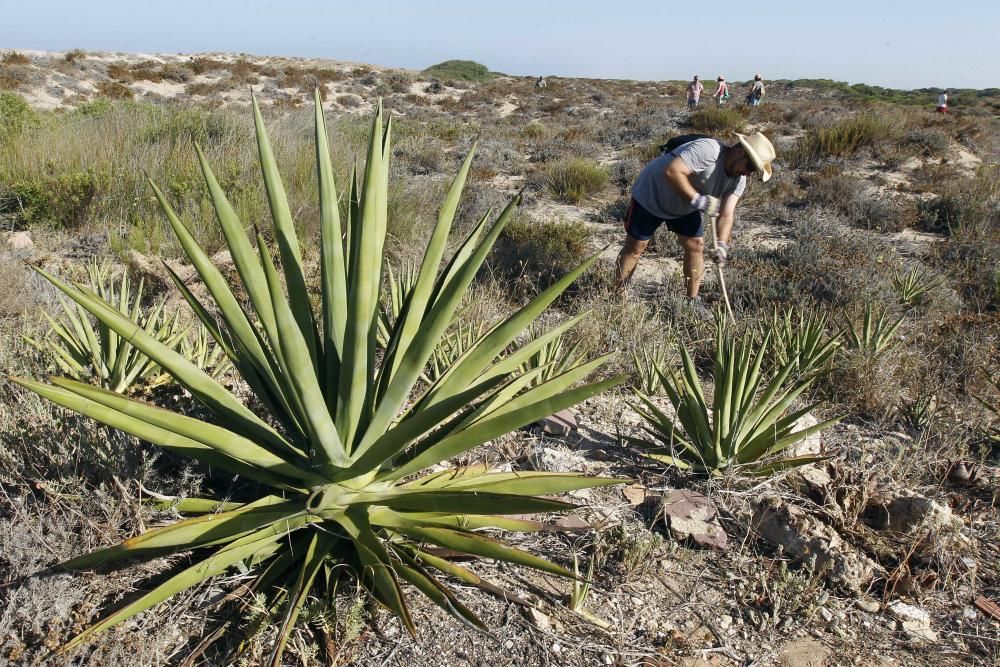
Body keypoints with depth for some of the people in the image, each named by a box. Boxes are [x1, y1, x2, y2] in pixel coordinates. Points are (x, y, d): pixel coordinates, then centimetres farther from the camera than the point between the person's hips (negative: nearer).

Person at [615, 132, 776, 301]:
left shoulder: (738, 181, -9)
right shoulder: (708, 149, -33)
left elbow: (726, 215, -17)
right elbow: (672, 172, -41)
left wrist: (722, 245, -33)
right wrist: (698, 200, -40)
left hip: (684, 206, 7)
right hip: (651, 195, -7)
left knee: (696, 246, 1)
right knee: (635, 247, -2)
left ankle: (693, 302, 13)